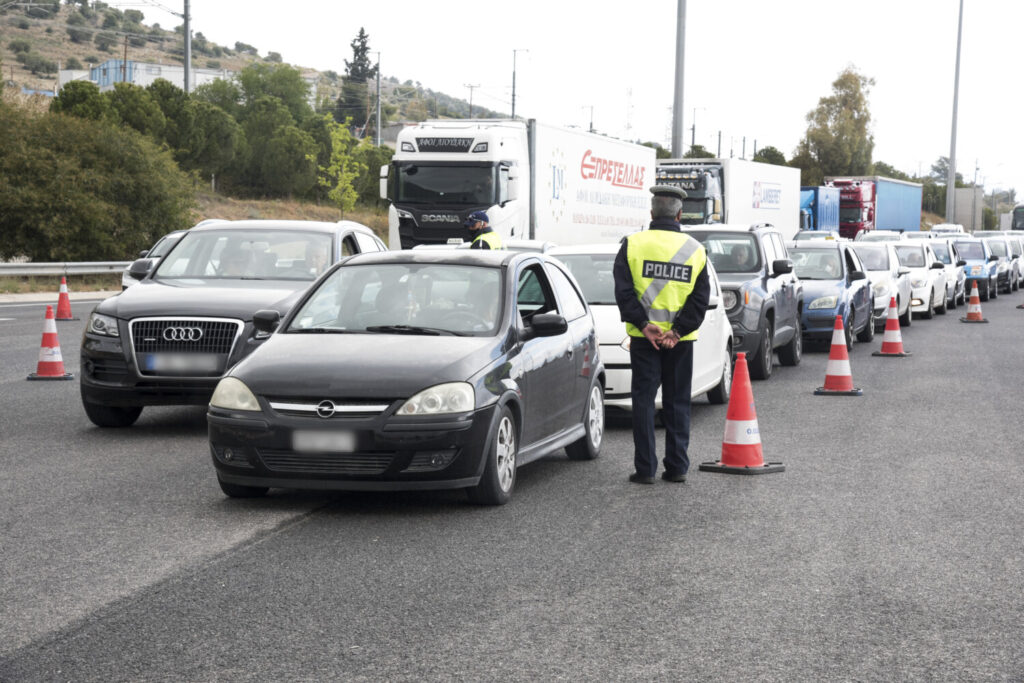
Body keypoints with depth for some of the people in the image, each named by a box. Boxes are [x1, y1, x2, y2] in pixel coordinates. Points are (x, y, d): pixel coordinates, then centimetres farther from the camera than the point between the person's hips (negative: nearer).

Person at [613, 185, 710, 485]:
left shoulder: (633, 244, -2)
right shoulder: (695, 250, 4)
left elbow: (623, 290, -9)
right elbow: (700, 298, -1)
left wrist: (643, 325, -13)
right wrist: (678, 331, -7)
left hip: (643, 337, -1)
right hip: (681, 340, 2)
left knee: (643, 400, 4)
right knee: (677, 402, 11)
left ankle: (645, 468, 2)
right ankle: (677, 467, 12)